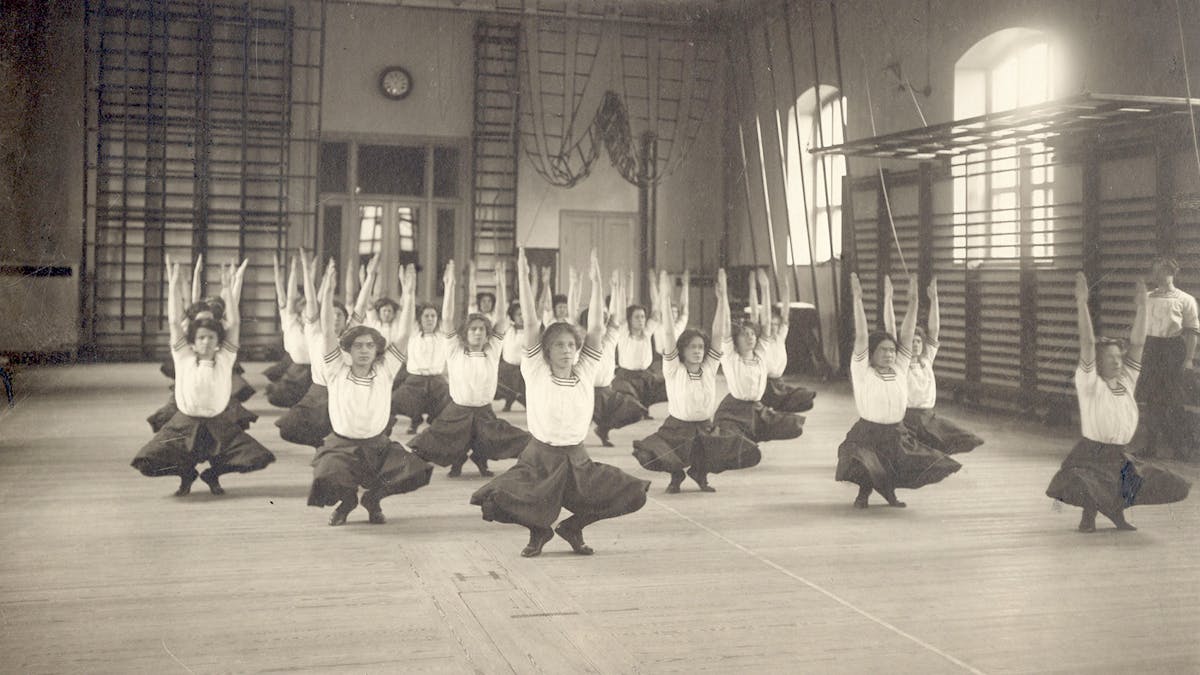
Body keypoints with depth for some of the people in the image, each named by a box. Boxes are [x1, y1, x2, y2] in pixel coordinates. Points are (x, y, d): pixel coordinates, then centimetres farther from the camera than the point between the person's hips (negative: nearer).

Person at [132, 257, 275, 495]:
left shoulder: (225, 358, -2)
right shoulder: (184, 357, -3)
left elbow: (233, 323, -10)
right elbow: (173, 322, -9)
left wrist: (229, 289, -18)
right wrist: (173, 285, -15)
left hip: (220, 425, 1)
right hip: (185, 425, -1)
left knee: (258, 458, -14)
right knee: (148, 463, -16)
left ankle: (212, 473, 17)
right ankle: (186, 473, 18)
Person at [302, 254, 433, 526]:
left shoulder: (384, 371, -1)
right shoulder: (337, 372, -6)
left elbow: (403, 334, -6)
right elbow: (326, 330, -13)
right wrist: (327, 290, -21)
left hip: (379, 445, 2)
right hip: (342, 446, -2)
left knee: (416, 471, -21)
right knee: (328, 478, -32)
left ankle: (372, 498, 11)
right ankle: (347, 500, 9)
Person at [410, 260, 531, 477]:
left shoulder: (493, 349, 2)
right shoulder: (455, 350, -3)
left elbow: (504, 319, -3)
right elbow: (446, 318, -10)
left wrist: (501, 282, -9)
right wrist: (450, 284, -15)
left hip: (485, 413, 2)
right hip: (457, 412, -2)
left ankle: (480, 457, 23)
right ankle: (457, 460, 27)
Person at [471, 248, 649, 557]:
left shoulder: (585, 372, 1)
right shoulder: (536, 372, -5)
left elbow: (596, 328, -5)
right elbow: (531, 323, -12)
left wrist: (596, 281, -10)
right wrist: (522, 276, -17)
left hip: (577, 460, 3)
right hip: (539, 459, -2)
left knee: (631, 494, -10)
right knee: (496, 500, -24)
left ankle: (573, 525, 15)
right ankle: (538, 529, 11)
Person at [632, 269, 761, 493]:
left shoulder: (709, 367, 1)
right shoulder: (673, 369, -8)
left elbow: (719, 334, -7)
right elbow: (668, 335, -19)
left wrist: (722, 296, -14)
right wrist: (664, 297, -27)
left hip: (706, 429, 3)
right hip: (676, 430, -3)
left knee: (750, 454, -13)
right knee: (646, 455, -30)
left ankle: (701, 470, 14)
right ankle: (677, 473, 8)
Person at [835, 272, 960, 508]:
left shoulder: (899, 369, 6)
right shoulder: (862, 372, -5)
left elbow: (907, 335, 2)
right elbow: (861, 337, -13)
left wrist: (913, 300, -3)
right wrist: (857, 299, -19)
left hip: (894, 436, 5)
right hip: (866, 434, -4)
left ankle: (888, 492, 21)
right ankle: (864, 493, 12)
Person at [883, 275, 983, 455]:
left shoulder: (927, 360, 12)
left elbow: (934, 329, 7)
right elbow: (890, 329, -7)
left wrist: (934, 297, 1)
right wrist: (888, 297, -14)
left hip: (929, 417, 5)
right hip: (905, 417, -5)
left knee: (965, 440, -7)